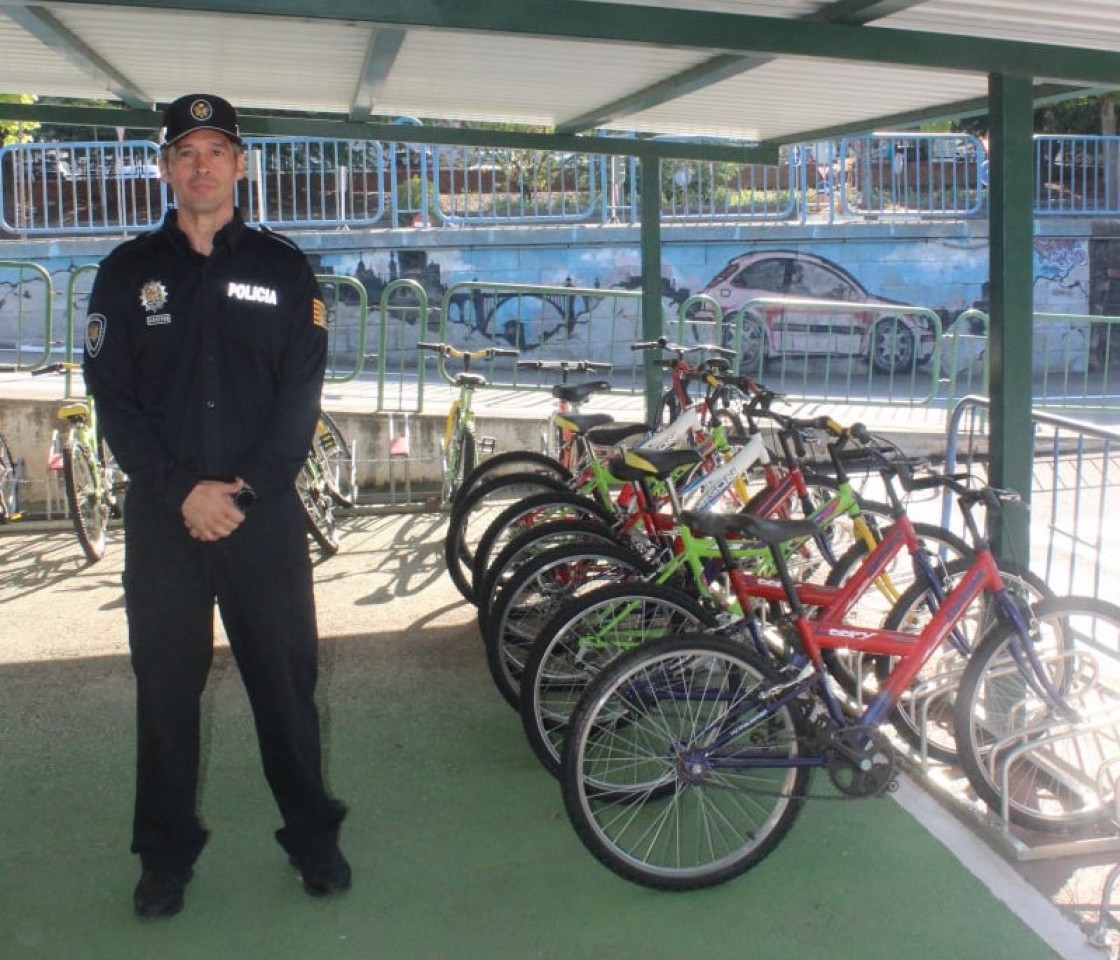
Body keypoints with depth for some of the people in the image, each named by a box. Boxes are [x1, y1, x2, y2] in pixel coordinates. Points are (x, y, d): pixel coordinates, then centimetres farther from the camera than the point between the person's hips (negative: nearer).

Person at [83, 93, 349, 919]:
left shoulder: (284, 269, 6)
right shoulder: (128, 271, 8)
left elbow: (302, 394, 0)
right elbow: (113, 397, 1)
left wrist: (245, 487, -11)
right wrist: (182, 491, -11)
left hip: (264, 510, -1)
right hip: (163, 513, 1)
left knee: (287, 679, 5)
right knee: (166, 686, 7)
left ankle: (312, 834, 21)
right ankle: (167, 850, 22)